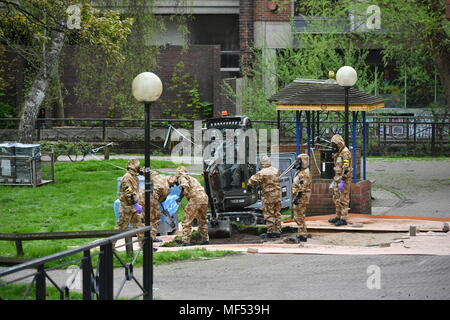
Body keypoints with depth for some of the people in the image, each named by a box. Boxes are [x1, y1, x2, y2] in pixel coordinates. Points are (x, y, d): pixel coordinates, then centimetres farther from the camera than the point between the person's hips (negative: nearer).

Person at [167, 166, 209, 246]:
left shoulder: (182, 177, 8)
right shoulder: (192, 178, 32)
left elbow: (185, 186, -14)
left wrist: (180, 197, -13)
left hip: (195, 198, -8)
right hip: (204, 197, 8)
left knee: (187, 221, -2)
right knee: (202, 221, 23)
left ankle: (186, 241, -7)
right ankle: (205, 240, 27)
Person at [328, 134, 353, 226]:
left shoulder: (345, 152, -16)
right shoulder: (337, 153, 15)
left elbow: (346, 168, -22)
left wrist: (342, 181, -26)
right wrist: (334, 180, 23)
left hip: (344, 178, -10)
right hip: (337, 177, 10)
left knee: (343, 199, -7)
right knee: (336, 198, 13)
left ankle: (343, 219, -4)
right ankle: (338, 217, 22)